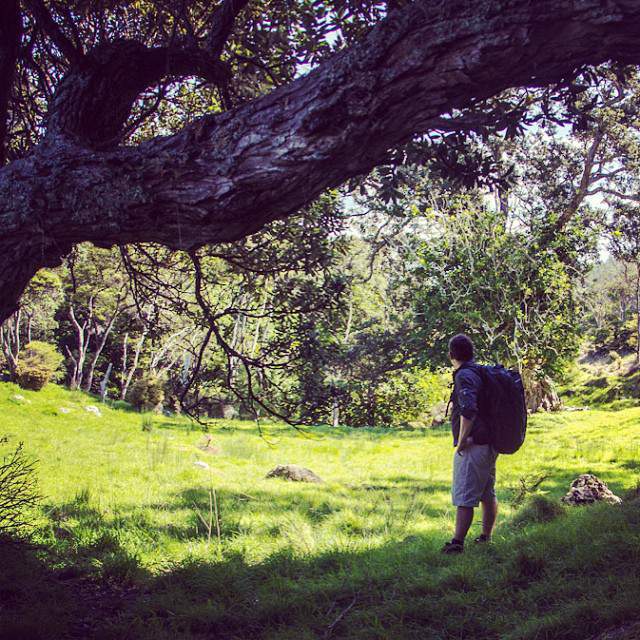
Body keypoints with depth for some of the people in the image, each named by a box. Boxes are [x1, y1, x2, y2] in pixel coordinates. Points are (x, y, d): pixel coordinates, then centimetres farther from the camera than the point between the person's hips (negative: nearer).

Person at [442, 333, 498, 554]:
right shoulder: (481, 372, 14)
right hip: (489, 444, 9)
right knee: (488, 494, 16)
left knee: (464, 498, -7)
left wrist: (462, 441, -18)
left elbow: (468, 411, -29)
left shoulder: (464, 376, -15)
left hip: (472, 446, -9)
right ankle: (486, 538, 26)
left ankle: (457, 543, -6)